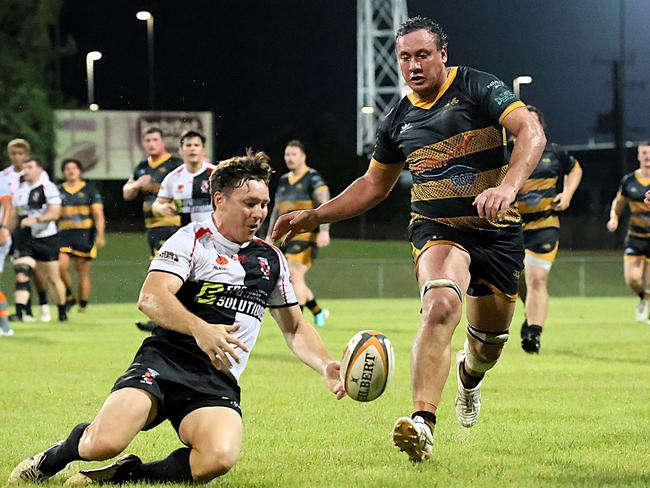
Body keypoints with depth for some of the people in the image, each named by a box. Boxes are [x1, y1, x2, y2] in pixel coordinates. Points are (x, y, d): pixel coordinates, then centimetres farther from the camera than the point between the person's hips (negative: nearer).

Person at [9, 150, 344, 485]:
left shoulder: (271, 259, 17)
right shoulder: (191, 240, -1)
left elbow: (295, 329, 26)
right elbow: (150, 298, -17)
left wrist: (326, 367, 6)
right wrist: (200, 329, -34)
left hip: (218, 383, 4)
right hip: (165, 362, -4)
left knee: (219, 458, -31)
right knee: (104, 443, -28)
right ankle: (54, 457, 9)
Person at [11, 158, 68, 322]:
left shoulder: (48, 188, -8)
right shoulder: (20, 190, 11)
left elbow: (54, 213, -17)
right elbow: (16, 214, 21)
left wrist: (35, 219, -28)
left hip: (46, 238, -4)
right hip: (24, 239, 4)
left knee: (53, 278, 6)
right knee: (22, 275, -13)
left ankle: (62, 312, 23)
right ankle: (19, 312, -19)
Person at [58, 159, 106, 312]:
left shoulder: (89, 190, 4)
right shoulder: (58, 191, 10)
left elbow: (98, 215, 2)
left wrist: (100, 235, -10)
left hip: (85, 235, -2)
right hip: (64, 235, 2)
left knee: (83, 273, 1)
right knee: (61, 266, -18)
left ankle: (83, 306, 11)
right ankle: (69, 297, 2)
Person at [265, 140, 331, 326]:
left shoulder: (313, 178, -7)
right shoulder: (284, 180, 16)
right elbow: (276, 209, 24)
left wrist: (324, 230, -29)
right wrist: (269, 235, 21)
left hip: (306, 235, -8)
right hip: (287, 237, 8)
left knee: (295, 277, -16)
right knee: (289, 279, 9)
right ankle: (318, 312, 28)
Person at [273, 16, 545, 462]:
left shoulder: (478, 88, -9)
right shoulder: (399, 120, 5)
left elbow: (531, 132, -22)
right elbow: (374, 185, 19)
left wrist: (507, 186, -39)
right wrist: (314, 217, 11)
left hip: (497, 231, -1)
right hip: (436, 228, 1)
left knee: (491, 339, 11)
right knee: (441, 305, -30)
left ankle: (470, 375, 53)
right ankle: (423, 424, -42)